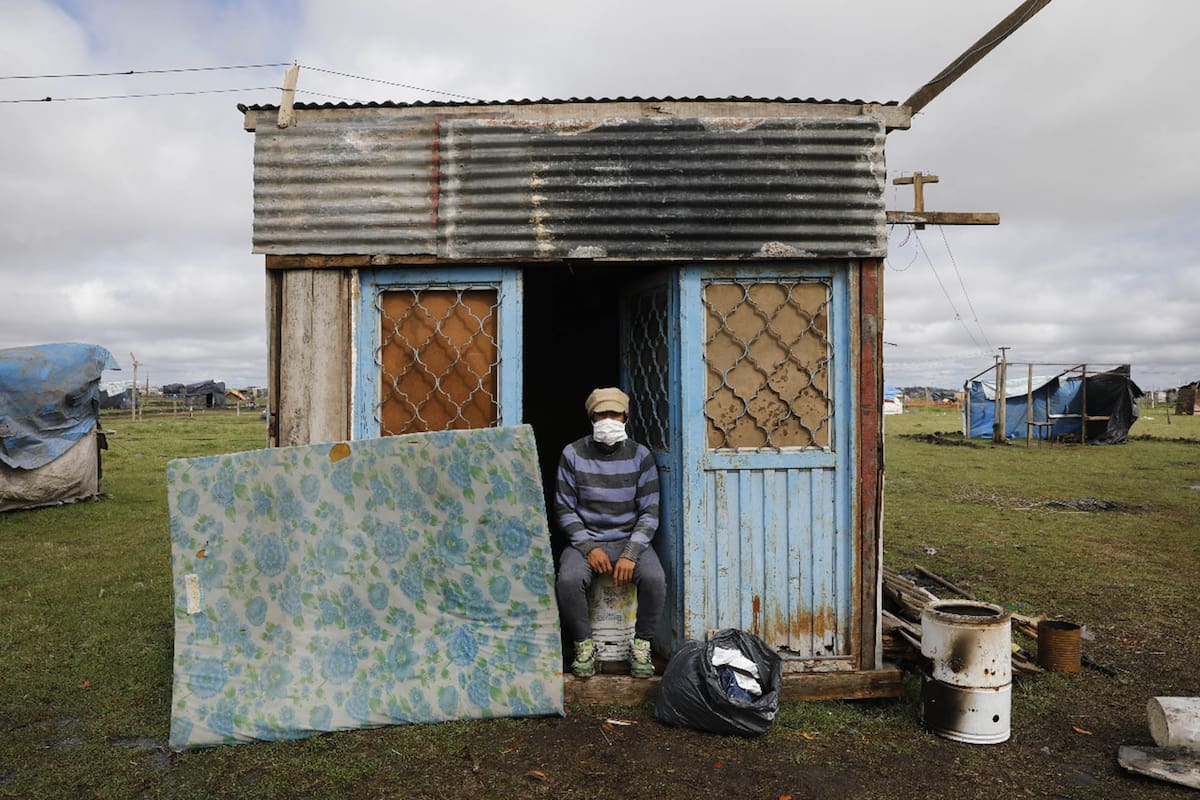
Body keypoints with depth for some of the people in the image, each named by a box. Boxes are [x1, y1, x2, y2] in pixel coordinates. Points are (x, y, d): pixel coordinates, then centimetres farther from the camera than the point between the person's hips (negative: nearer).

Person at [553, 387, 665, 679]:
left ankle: (641, 645, -5)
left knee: (654, 578, -29)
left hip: (630, 539, 0)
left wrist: (630, 554, -16)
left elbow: (649, 512, -3)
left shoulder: (640, 455, -1)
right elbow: (564, 509, 0)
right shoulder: (573, 454, -2)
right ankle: (584, 645, -5)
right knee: (567, 580, -30)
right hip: (586, 540, 0)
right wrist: (589, 548, -14)